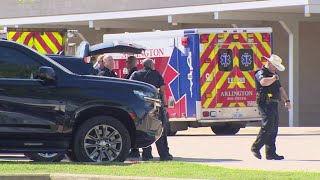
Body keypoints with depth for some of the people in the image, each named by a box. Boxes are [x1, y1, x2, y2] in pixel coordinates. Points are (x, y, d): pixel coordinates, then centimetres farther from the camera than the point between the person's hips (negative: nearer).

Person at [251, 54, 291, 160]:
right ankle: (256, 147, -10)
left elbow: (280, 89, 28)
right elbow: (264, 82, -28)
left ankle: (270, 153, 6)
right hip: (265, 104, -9)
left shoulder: (273, 74, 24)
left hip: (273, 104, 9)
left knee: (274, 129, 5)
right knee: (268, 126, -18)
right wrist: (274, 78, -11)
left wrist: (287, 101, 16)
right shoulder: (261, 73, -6)